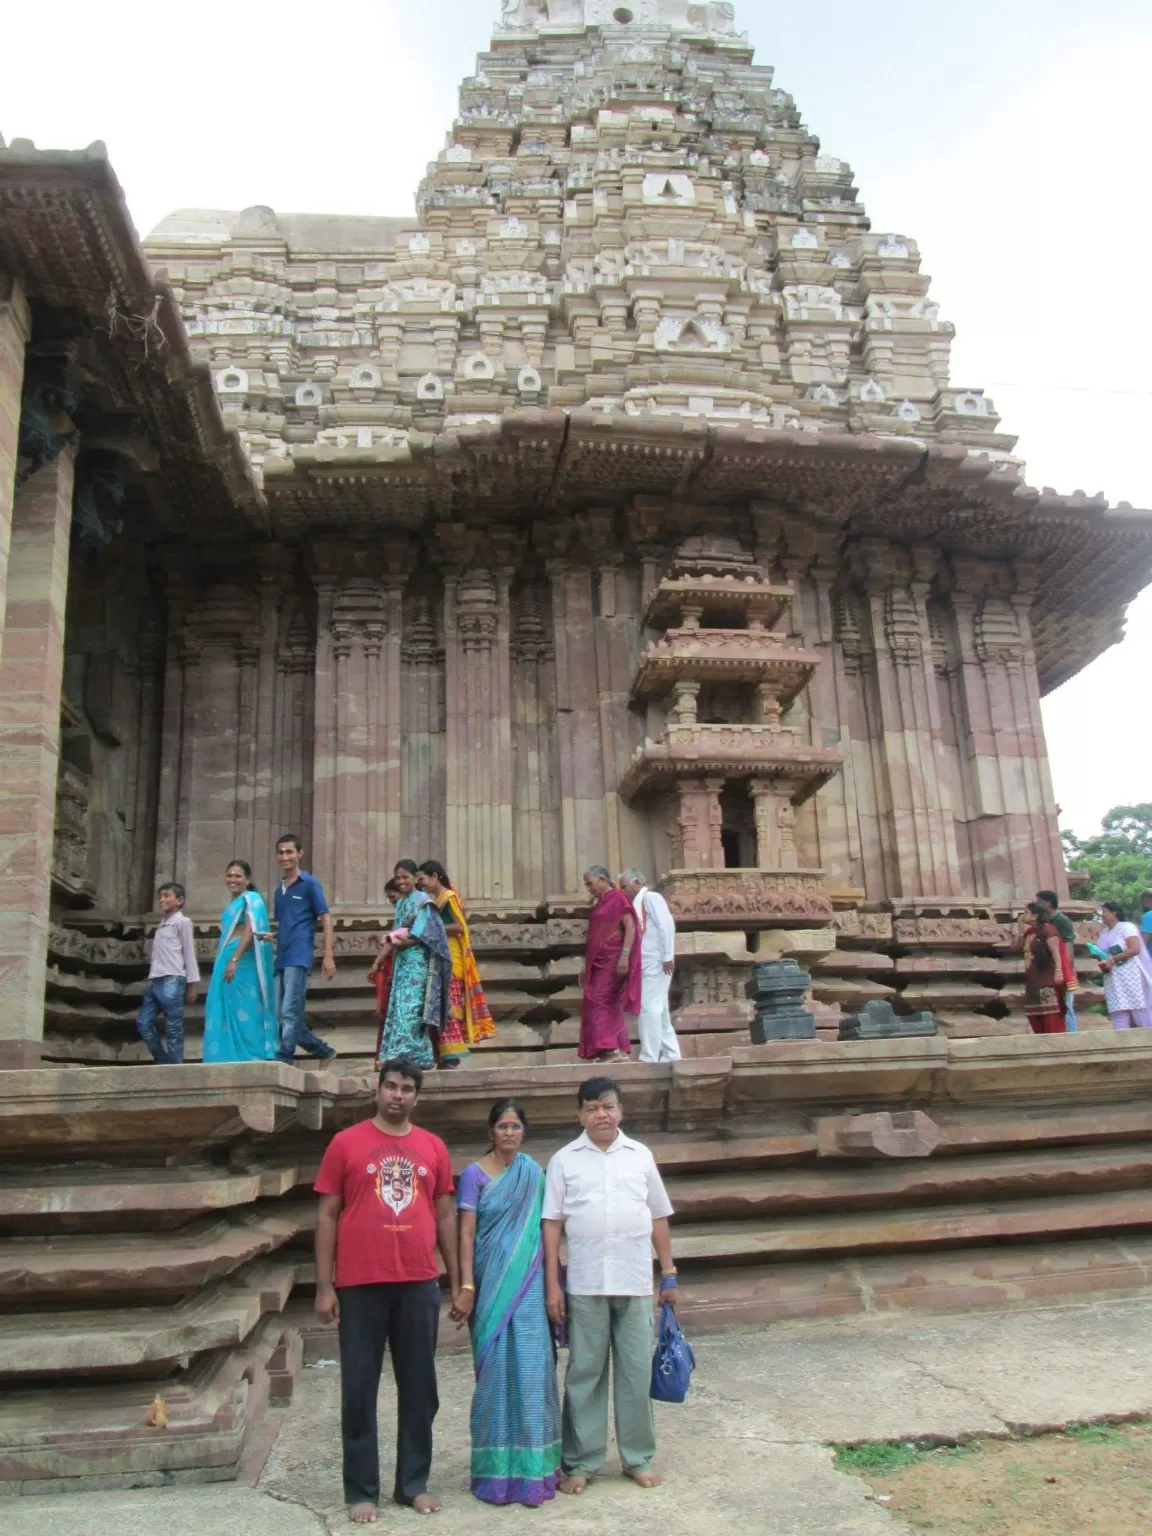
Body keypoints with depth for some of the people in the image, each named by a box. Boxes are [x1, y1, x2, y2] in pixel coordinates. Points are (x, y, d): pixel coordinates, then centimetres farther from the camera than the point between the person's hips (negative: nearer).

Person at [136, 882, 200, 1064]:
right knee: (143, 1023, 4)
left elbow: (189, 953, -3)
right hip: (155, 981, 8)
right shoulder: (161, 924, 21)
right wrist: (152, 979, 16)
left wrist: (191, 984, -6)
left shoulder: (182, 922, 0)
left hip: (172, 980, -8)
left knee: (173, 1029, -5)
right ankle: (163, 1062, 15)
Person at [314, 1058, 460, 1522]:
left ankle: (413, 1483, 25)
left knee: (419, 1388, 11)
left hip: (419, 1285, 3)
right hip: (360, 1286, -3)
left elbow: (445, 1216, 11)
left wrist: (457, 1281, 9)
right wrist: (324, 1286, -5)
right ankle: (361, 1490, 19)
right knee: (359, 1390, 6)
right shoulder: (346, 1143, -2)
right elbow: (327, 1216, -1)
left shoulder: (433, 1147, 6)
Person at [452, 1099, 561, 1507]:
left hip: (528, 1284, 3)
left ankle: (532, 1467, 15)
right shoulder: (475, 1174, -2)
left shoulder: (533, 1172, 8)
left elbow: (543, 1229, 12)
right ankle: (496, 1469, 14)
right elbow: (466, 1233, -6)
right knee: (496, 1371, 2)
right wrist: (467, 1287, -13)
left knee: (531, 1370, 2)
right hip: (491, 1284, -2)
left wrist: (551, 1282, 8)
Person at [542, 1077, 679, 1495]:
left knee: (637, 1372, 8)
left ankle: (639, 1457, 23)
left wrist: (669, 1274, 8)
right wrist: (552, 1285, -5)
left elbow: (659, 1217, 11)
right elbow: (552, 1224, 0)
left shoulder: (640, 1156, 6)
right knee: (584, 1373, 6)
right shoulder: (565, 1160, 0)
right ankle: (581, 1462, 19)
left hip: (635, 1283, 2)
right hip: (585, 1285, -1)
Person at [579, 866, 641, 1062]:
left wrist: (625, 955, -25)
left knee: (602, 1002, -13)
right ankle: (621, 1051, 7)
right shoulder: (600, 903, 18)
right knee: (609, 1005, 6)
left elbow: (630, 927, -15)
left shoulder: (618, 898, -7)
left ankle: (612, 1049, -14)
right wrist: (587, 967, 19)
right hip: (601, 962, 9)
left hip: (613, 960, -9)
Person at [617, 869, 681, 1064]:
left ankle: (649, 1057, -8)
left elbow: (667, 925, -14)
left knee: (649, 1007, -10)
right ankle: (670, 1055, 16)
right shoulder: (636, 904, 18)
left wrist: (668, 956, -19)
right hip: (646, 964, 9)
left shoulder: (651, 897, -6)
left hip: (657, 963, -9)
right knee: (658, 1009, 11)